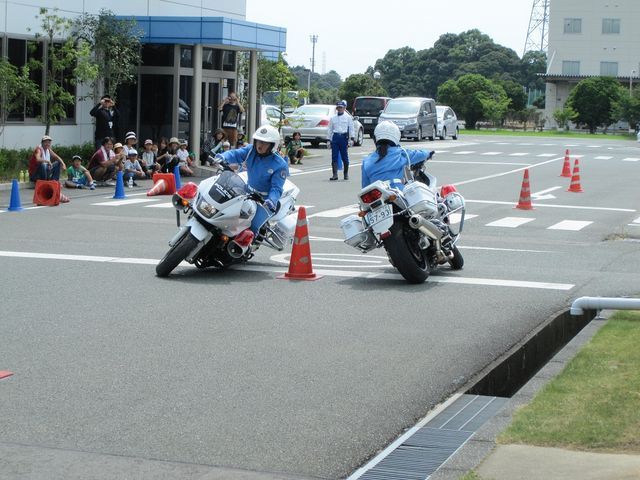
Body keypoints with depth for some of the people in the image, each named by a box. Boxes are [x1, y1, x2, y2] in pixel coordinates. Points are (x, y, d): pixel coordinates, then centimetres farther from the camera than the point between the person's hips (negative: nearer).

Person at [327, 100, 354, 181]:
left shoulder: (348, 117, 6)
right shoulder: (333, 118, 13)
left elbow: (351, 129, 3)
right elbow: (330, 129, 15)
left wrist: (351, 139, -6)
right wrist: (329, 140, 10)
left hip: (344, 137, -2)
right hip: (335, 137, 2)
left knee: (344, 156, 2)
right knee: (334, 156, -4)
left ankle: (346, 174, 16)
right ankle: (335, 174, -4)